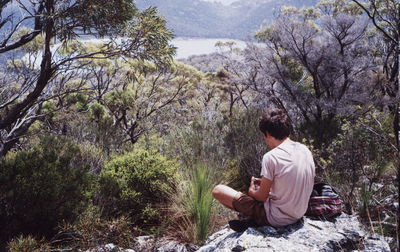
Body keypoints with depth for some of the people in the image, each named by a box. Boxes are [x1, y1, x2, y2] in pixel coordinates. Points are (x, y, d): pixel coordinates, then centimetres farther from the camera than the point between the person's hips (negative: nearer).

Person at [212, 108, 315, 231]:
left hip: (277, 219, -7)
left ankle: (254, 220, 6)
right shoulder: (306, 150, 1)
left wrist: (251, 191, 10)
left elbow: (262, 197, -15)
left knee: (218, 190, -2)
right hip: (298, 215, 7)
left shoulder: (271, 157, -21)